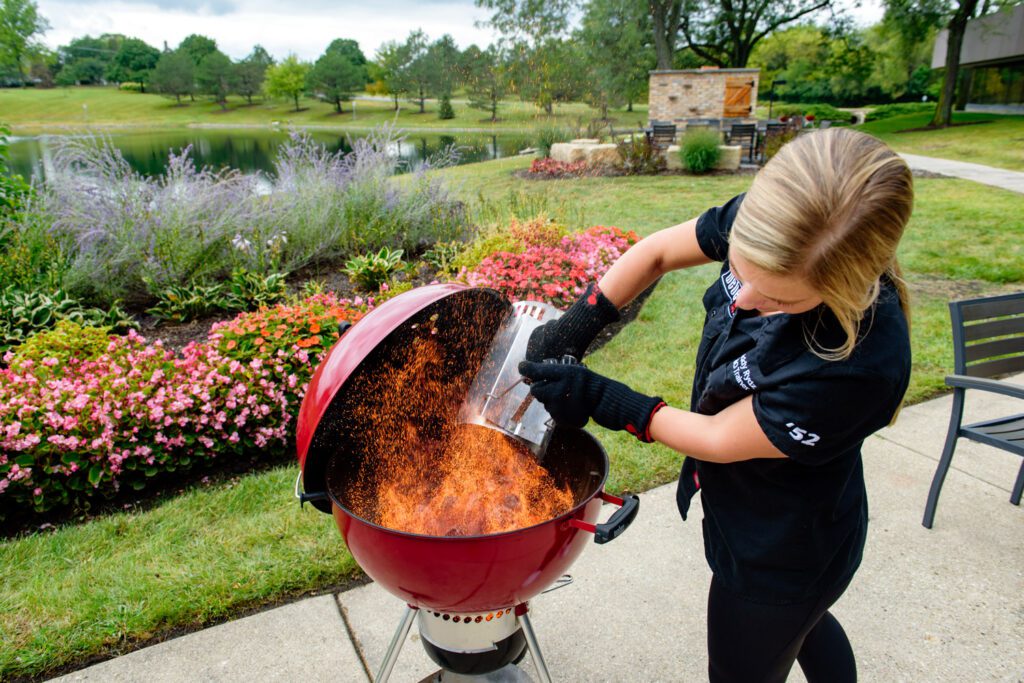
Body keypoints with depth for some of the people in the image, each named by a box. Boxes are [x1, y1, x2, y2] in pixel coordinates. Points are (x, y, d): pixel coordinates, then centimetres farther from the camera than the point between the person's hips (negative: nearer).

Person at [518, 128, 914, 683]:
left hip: (780, 555, -6)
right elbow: (657, 253, -8)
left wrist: (597, 399, -21)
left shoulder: (861, 365, -40)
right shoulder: (772, 227, -23)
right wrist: (573, 329, -16)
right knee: (801, 623, 36)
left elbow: (719, 440, -26)